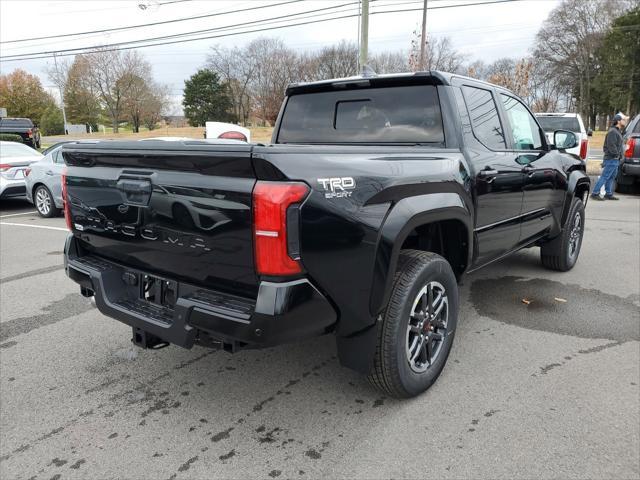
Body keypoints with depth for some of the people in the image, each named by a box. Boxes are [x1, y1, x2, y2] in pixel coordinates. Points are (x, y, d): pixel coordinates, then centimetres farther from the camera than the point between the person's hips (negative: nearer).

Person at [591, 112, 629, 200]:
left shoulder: (618, 131, 19)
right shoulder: (612, 132, -14)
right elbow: (611, 145, -21)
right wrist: (616, 154, -18)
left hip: (615, 160, 10)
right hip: (611, 159, -10)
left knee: (611, 177, 13)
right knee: (604, 177, -10)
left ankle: (609, 194, 18)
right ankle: (595, 193, -9)